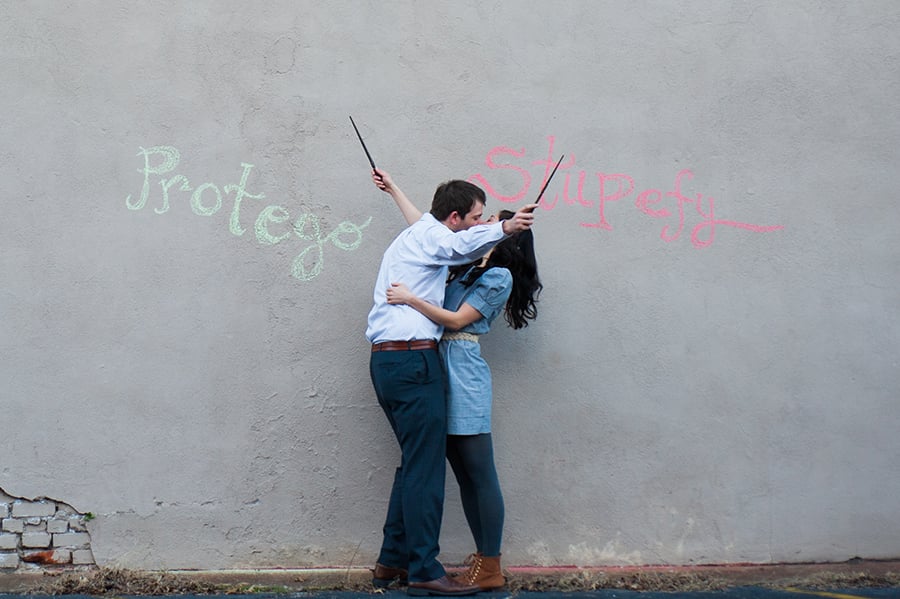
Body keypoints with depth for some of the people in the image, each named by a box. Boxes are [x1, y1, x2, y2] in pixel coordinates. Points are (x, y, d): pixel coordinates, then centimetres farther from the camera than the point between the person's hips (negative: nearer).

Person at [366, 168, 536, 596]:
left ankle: (392, 562, 15)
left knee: (414, 462, 13)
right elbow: (464, 244, -29)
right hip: (412, 359, -11)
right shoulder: (429, 235, -7)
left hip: (386, 361, 11)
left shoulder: (415, 234, 22)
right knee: (425, 468, -10)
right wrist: (505, 228, -46)